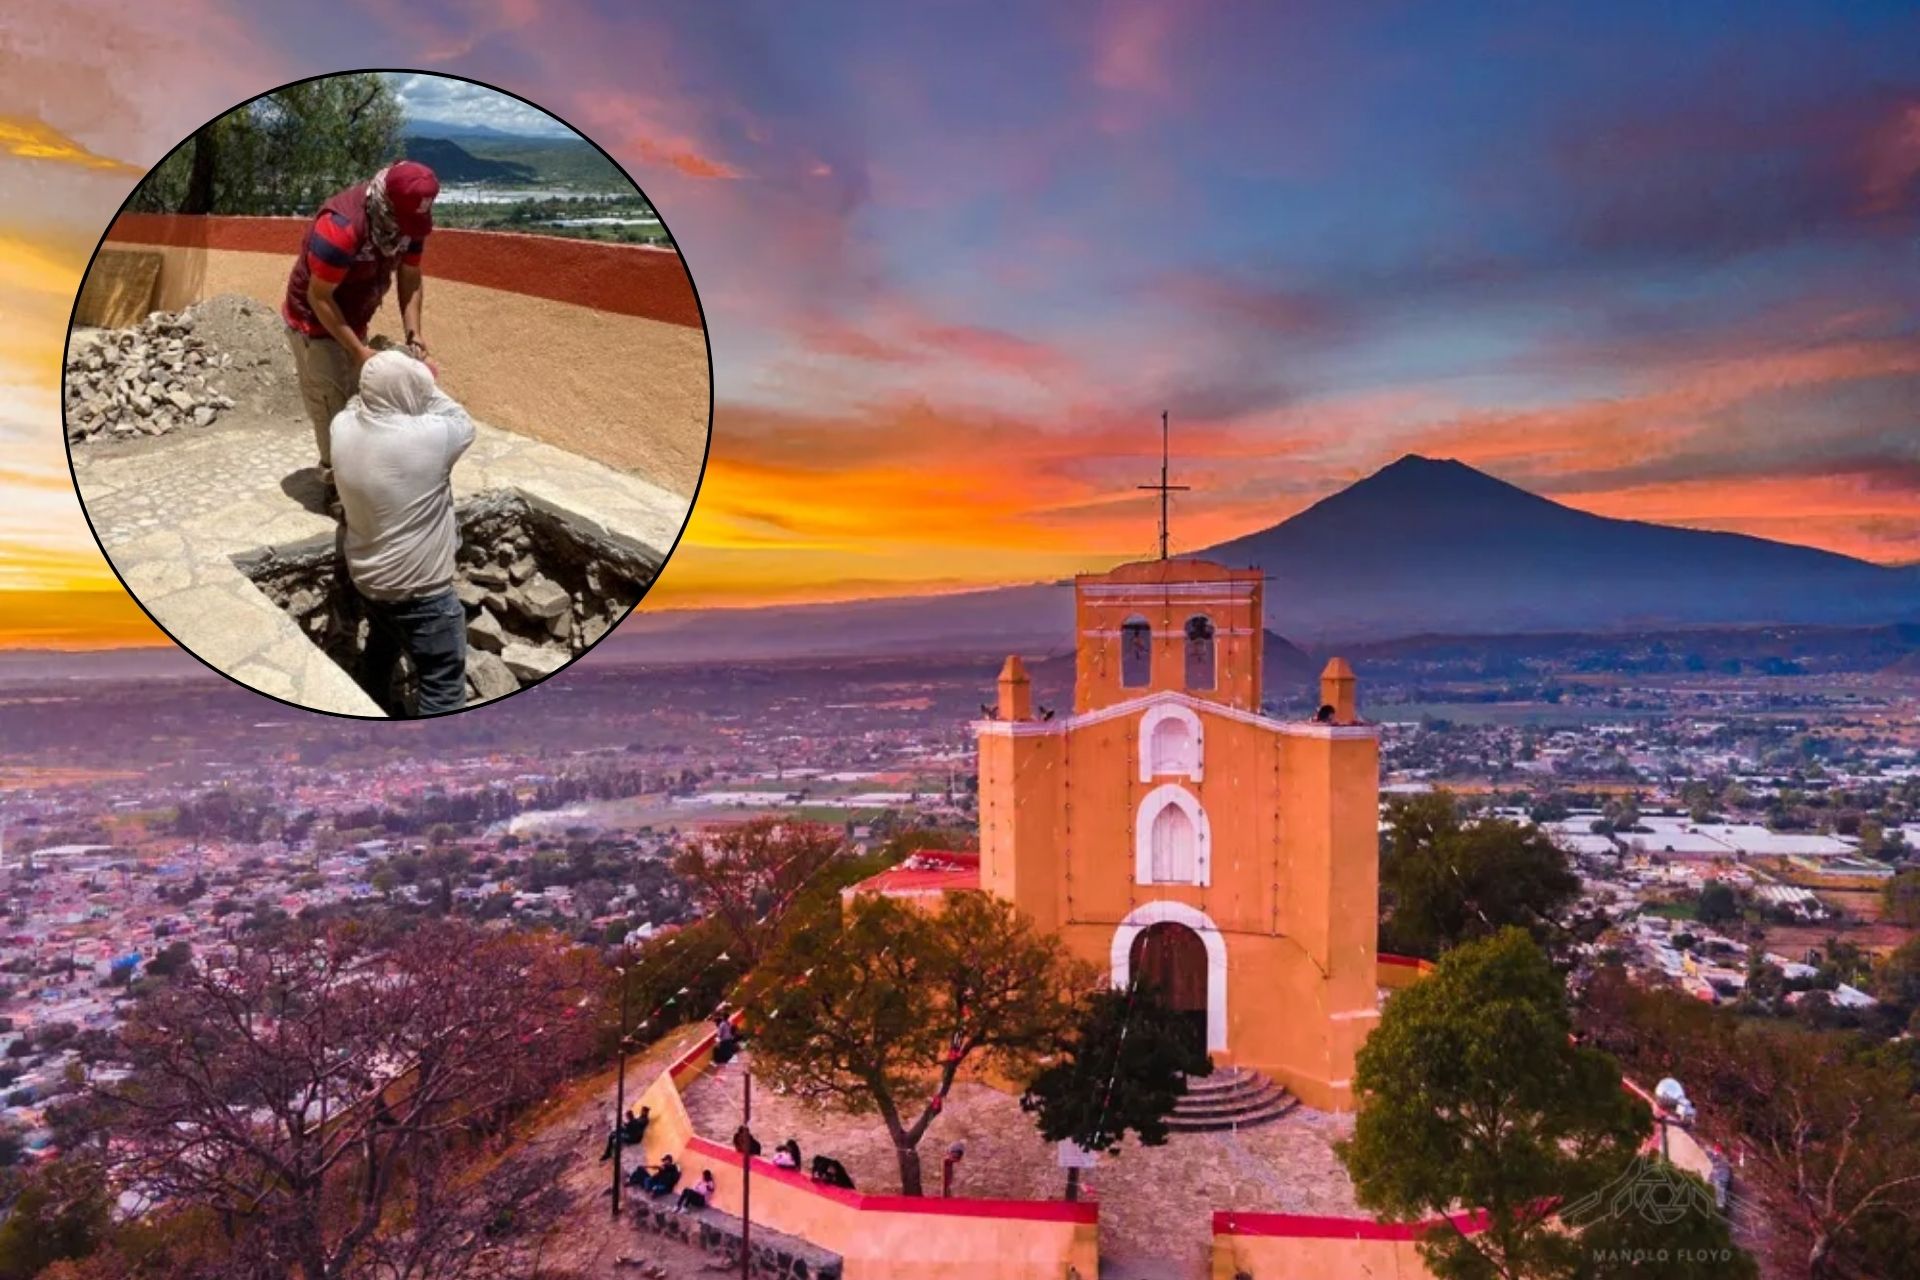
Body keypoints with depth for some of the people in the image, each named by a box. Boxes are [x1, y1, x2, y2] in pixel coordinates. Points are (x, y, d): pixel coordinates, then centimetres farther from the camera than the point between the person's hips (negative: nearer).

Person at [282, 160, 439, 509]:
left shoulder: (409, 220, -14)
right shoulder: (341, 226, -34)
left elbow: (410, 280, -3)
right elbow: (318, 298, -27)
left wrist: (413, 335, -16)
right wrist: (359, 351, -28)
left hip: (353, 322, 7)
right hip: (314, 324, -7)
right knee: (333, 411, -4)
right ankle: (337, 486, 7)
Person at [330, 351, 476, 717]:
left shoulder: (343, 427, -9)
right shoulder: (428, 437, -29)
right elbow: (463, 424, -5)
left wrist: (379, 379, 9)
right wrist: (424, 384, 2)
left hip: (367, 577, 8)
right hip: (420, 591, -8)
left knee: (382, 648, 34)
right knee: (444, 685, 5)